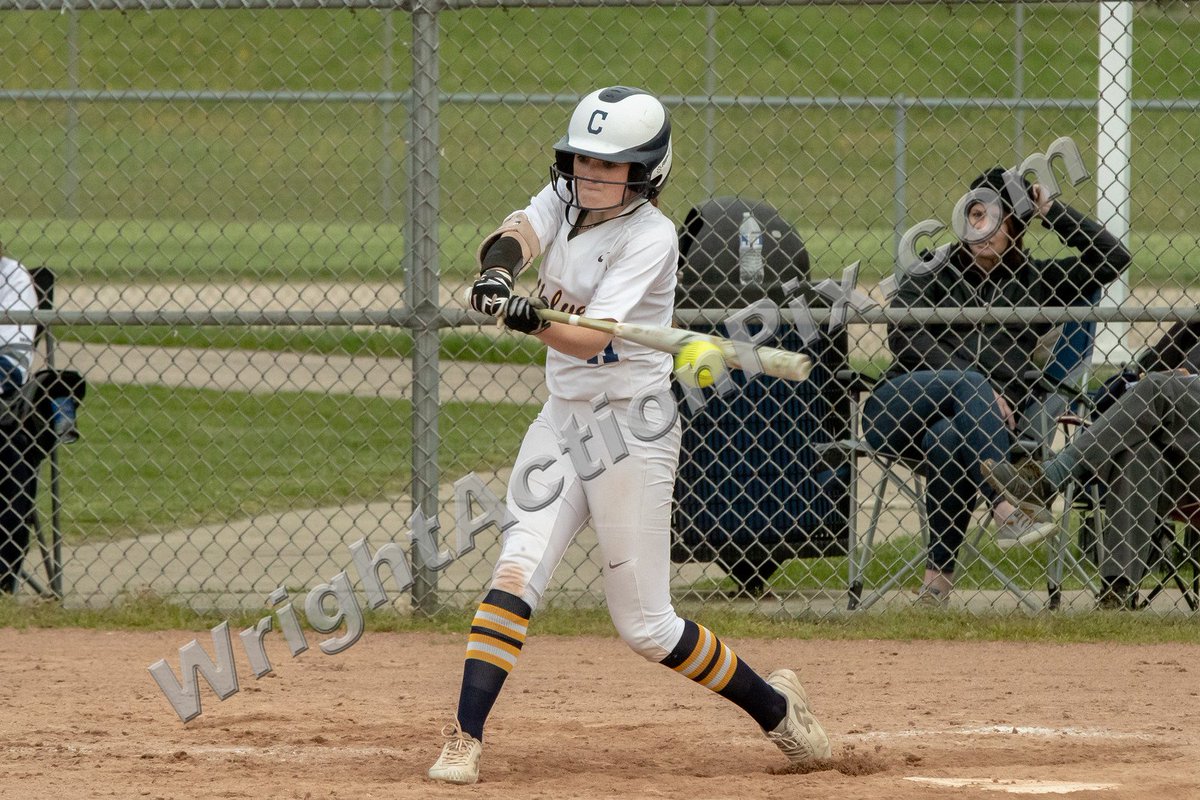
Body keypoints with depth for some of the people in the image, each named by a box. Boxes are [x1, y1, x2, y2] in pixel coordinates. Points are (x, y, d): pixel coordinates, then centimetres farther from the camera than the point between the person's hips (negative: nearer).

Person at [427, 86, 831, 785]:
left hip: (632, 429, -6)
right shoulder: (566, 198, 4)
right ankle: (466, 741, -15)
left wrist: (531, 319, -47)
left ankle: (774, 705, 20)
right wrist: (498, 269, -40)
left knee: (645, 624, 0)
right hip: (564, 420, 6)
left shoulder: (651, 238, -17)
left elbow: (589, 339, -27)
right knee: (517, 573, -12)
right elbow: (518, 233, -16)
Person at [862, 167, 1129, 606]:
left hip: (982, 423, 1)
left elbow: (1113, 258, 16)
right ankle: (1008, 512, -48)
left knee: (946, 440, -36)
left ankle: (936, 582, -36)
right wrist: (977, 388, -18)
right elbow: (905, 337, -7)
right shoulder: (930, 269, 10)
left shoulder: (1033, 281, 18)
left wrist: (1052, 212, 10)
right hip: (896, 412, -1)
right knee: (969, 385, -33)